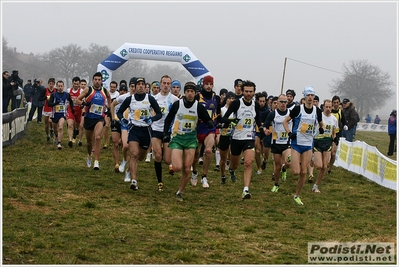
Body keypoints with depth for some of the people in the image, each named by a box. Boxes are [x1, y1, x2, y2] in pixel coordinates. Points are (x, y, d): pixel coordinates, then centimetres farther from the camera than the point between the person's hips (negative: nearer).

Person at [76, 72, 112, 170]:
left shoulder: (105, 91, 5)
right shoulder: (88, 89, -2)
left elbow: (109, 97, 29)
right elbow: (77, 100, -1)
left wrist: (108, 108, 19)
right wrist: (83, 103, -20)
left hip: (99, 118, 0)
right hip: (88, 118, 0)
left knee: (97, 138, -23)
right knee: (89, 141, 13)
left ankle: (96, 162, -23)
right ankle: (89, 156, 43)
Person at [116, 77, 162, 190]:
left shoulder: (150, 99, -2)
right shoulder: (129, 99, 0)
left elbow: (159, 114, 0)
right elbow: (119, 112, 11)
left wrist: (152, 119, -20)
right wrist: (122, 119, -10)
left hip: (146, 130, 1)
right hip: (134, 129, -1)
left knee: (141, 157, 15)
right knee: (134, 154, -19)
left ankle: (130, 167, 51)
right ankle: (134, 181, -23)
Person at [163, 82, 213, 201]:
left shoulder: (199, 107, -4)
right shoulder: (177, 104, -6)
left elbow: (208, 120, 1)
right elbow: (168, 119, 5)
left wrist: (210, 123, -23)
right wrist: (166, 134, -4)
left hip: (191, 139, 1)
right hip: (177, 138, -1)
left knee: (187, 170, -1)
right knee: (177, 167, -16)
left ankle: (180, 192, 17)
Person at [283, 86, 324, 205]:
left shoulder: (317, 110, 3)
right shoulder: (298, 109, -8)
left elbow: (321, 124, 19)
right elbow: (285, 121, 1)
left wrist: (322, 128, -5)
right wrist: (289, 133, -13)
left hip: (308, 145, 3)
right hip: (296, 143, -3)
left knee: (303, 172, 1)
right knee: (296, 172, -11)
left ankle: (297, 195, 17)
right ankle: (288, 163, 24)